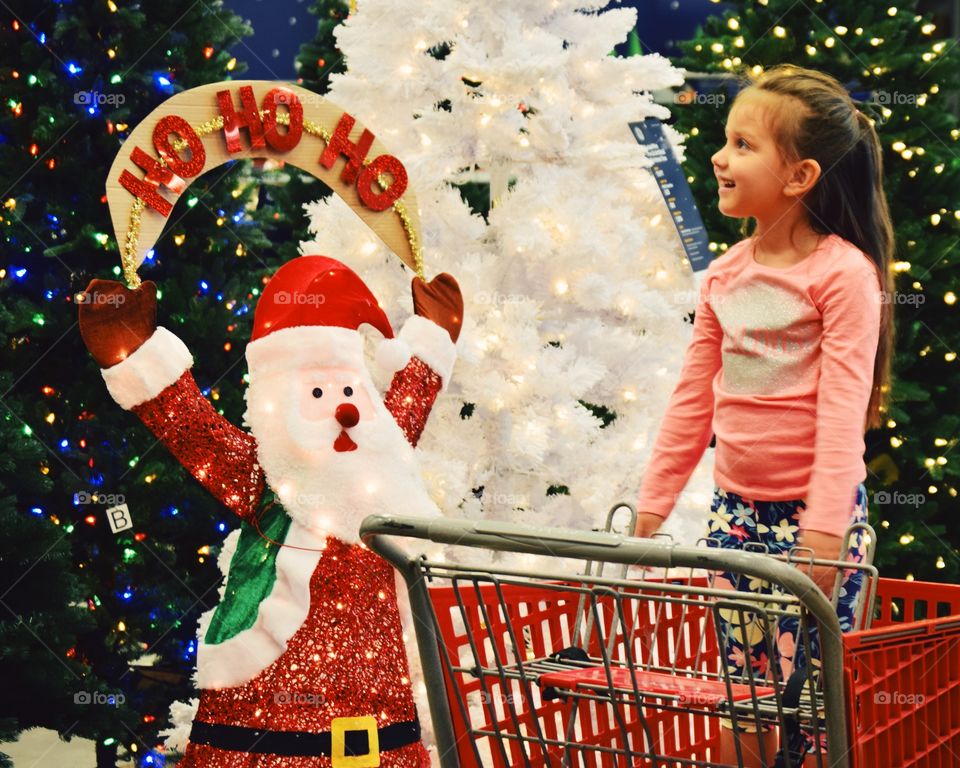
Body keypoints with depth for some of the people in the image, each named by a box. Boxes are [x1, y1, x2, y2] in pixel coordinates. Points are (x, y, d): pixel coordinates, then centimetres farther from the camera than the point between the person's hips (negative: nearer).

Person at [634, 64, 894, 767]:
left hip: (810, 512, -6)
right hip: (737, 511, 6)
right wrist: (654, 500, 13)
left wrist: (825, 526, -21)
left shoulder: (843, 272, -11)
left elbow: (843, 405, -16)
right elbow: (694, 398, 13)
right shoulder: (726, 275, 8)